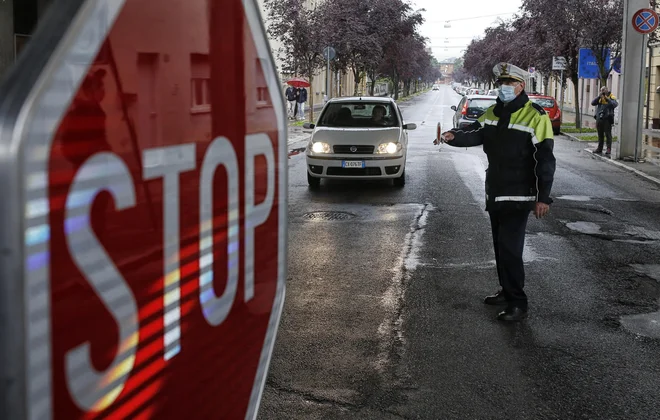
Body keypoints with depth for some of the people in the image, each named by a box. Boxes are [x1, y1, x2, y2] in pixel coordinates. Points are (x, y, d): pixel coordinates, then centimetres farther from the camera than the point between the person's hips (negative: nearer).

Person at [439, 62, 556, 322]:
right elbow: (476, 134, -2)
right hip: (495, 193, 8)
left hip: (519, 196, -8)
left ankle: (518, 304, -4)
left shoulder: (535, 117, -11)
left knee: (510, 248, -12)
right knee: (500, 245, 16)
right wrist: (454, 136, -24)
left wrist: (543, 197, -16)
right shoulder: (493, 113, 12)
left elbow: (545, 160, -12)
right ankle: (507, 291, 31)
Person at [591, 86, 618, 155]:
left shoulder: (611, 97, -1)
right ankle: (599, 148, 20)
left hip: (607, 119, -5)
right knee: (600, 134, 12)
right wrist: (599, 97, -10)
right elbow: (593, 103, 0)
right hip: (599, 118, 5)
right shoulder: (600, 98, 12)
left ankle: (609, 149, -5)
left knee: (608, 134, -5)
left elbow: (615, 104, -18)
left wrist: (607, 99, -22)